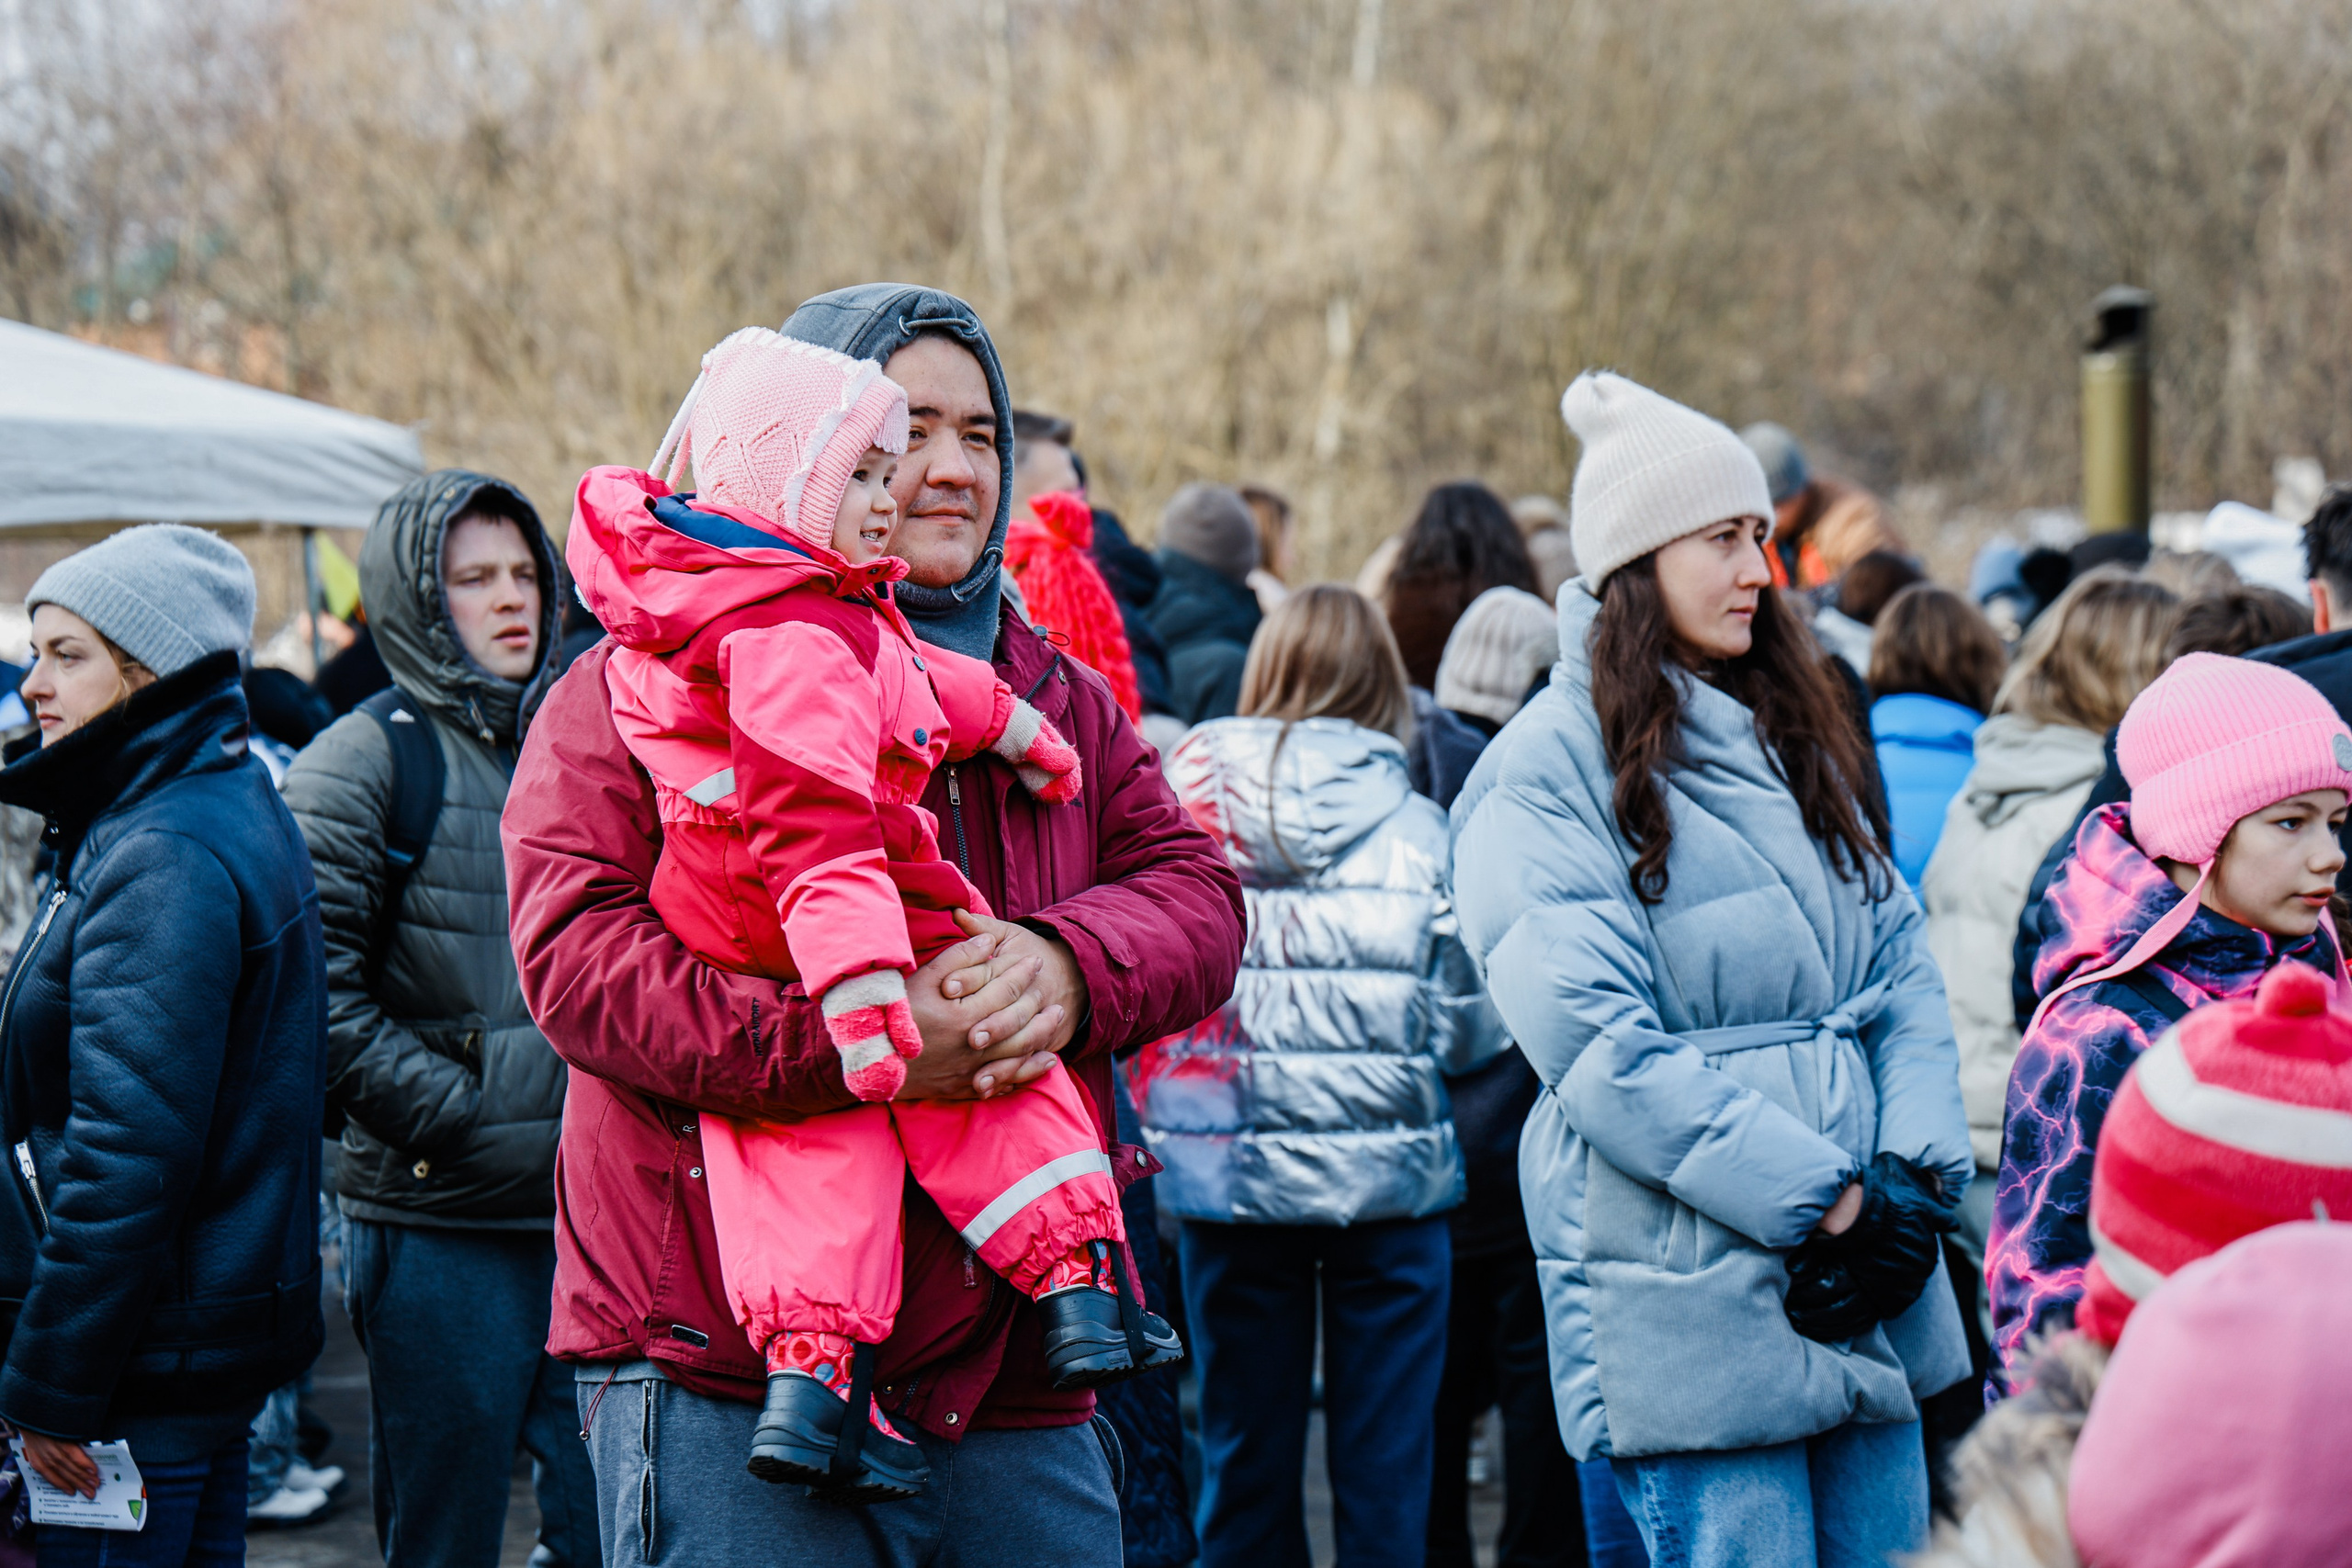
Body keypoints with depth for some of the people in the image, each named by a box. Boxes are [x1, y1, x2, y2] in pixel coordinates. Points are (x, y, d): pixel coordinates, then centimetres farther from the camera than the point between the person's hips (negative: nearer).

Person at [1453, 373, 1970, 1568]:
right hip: (1690, 1306, -7)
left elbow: (1902, 968, 12)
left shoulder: (1794, 742, 17)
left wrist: (1916, 1182, -4)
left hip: (1867, 1294, 7)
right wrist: (1822, 1199, -16)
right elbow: (1598, 1045, -16)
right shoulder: (1546, 770, -7)